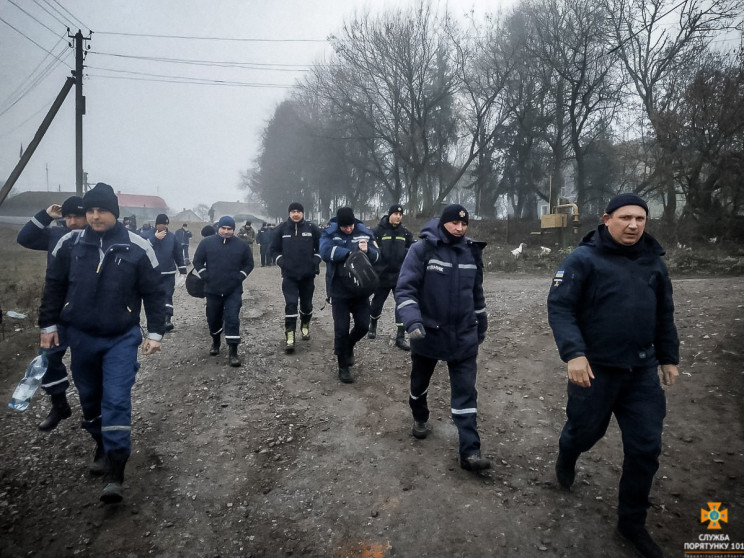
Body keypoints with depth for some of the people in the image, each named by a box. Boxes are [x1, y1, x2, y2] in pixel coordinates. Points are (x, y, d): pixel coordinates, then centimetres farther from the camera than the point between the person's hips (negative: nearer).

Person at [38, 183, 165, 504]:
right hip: (80, 336, 3)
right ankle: (102, 447, 39)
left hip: (122, 338, -3)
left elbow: (153, 293, -4)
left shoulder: (137, 248, -10)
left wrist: (155, 333, -6)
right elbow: (54, 287, 8)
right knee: (90, 397, 16)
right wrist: (48, 325, 7)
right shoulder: (69, 244, -3)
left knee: (117, 400, -9)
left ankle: (114, 473, -2)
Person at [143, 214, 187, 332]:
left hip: (169, 273, 1)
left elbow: (178, 254, 9)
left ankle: (168, 318, -5)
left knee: (168, 295, -4)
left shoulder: (172, 236, 5)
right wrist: (155, 238, -21)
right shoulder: (148, 235, -2)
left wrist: (183, 270, 8)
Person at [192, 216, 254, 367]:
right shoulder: (207, 242, -2)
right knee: (213, 318, 14)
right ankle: (216, 341, 40)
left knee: (232, 319, -8)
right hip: (212, 290, 2)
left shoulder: (241, 245, -1)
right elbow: (197, 261, 5)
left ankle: (233, 351, -4)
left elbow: (249, 263, 7)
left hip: (233, 291, -1)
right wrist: (206, 277, -4)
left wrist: (240, 277, -4)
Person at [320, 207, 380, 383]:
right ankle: (343, 367, 18)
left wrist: (367, 250, -24)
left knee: (363, 325, 6)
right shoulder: (329, 233, -7)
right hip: (339, 290, -2)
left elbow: (376, 256, -2)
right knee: (341, 329, 2)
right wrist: (352, 252, -23)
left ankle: (349, 346, 39)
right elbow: (326, 252, -24)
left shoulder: (365, 233, 0)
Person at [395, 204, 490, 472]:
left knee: (466, 391, 0)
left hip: (464, 336, 2)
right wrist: (413, 321, -32)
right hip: (428, 333, -2)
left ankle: (470, 451, 4)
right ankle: (420, 419, 47)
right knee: (420, 382, 18)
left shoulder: (472, 252, 2)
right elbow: (405, 289, -18)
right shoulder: (422, 250, -13)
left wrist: (481, 324, 20)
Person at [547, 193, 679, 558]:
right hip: (595, 367, -4)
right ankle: (566, 458, 51)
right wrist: (573, 353, -26)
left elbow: (664, 314, 16)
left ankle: (632, 521, 25)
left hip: (642, 370, 4)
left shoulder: (653, 261, 6)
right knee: (585, 431, 14)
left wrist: (668, 357, 17)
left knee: (645, 447, 6)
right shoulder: (584, 259, -11)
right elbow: (559, 307, -15)